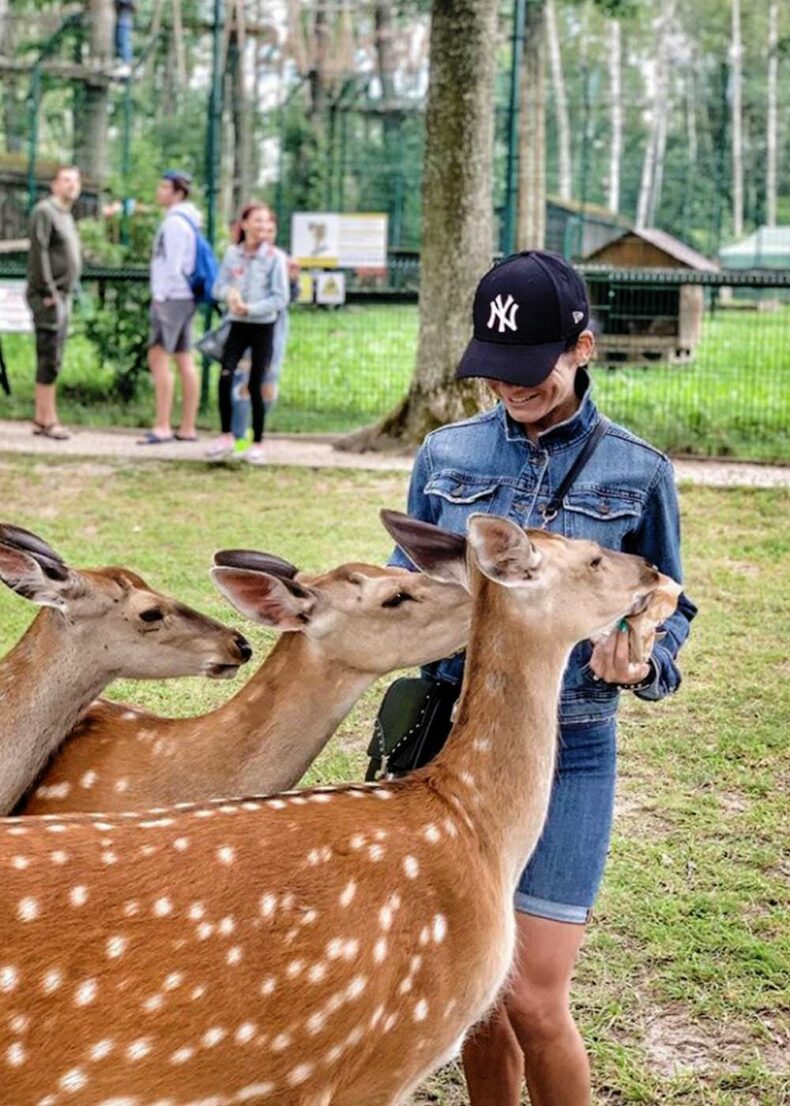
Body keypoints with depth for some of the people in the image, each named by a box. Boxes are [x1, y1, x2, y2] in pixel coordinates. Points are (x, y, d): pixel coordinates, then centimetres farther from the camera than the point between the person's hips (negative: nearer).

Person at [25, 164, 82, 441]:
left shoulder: (67, 216, 19)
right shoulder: (45, 211, -9)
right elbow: (39, 253, -16)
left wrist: (67, 293, 14)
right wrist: (48, 293, -19)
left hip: (63, 296, 9)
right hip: (48, 296, -9)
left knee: (52, 358, 8)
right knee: (50, 358, -10)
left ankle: (41, 418, 11)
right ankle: (48, 419, -8)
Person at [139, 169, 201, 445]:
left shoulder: (175, 221, -13)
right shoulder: (187, 220, 18)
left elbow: (173, 265, -18)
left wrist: (159, 296, -16)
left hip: (172, 298, -10)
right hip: (184, 298, 10)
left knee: (158, 357, -11)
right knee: (184, 360, 8)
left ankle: (162, 427, -15)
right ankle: (187, 428, 9)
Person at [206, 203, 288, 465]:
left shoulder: (275, 257, -7)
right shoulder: (232, 253, 3)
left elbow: (280, 298, -10)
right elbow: (218, 287, 6)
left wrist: (250, 308, -19)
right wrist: (229, 292, -16)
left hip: (263, 327, -2)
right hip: (237, 325, 2)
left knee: (256, 385, 0)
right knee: (225, 378, -11)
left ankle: (257, 444, 11)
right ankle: (226, 437, 2)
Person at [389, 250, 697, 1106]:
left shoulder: (636, 473, -5)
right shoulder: (446, 455, 2)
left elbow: (667, 609, 3)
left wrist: (642, 666, -18)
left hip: (568, 753, -2)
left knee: (534, 1001, -4)